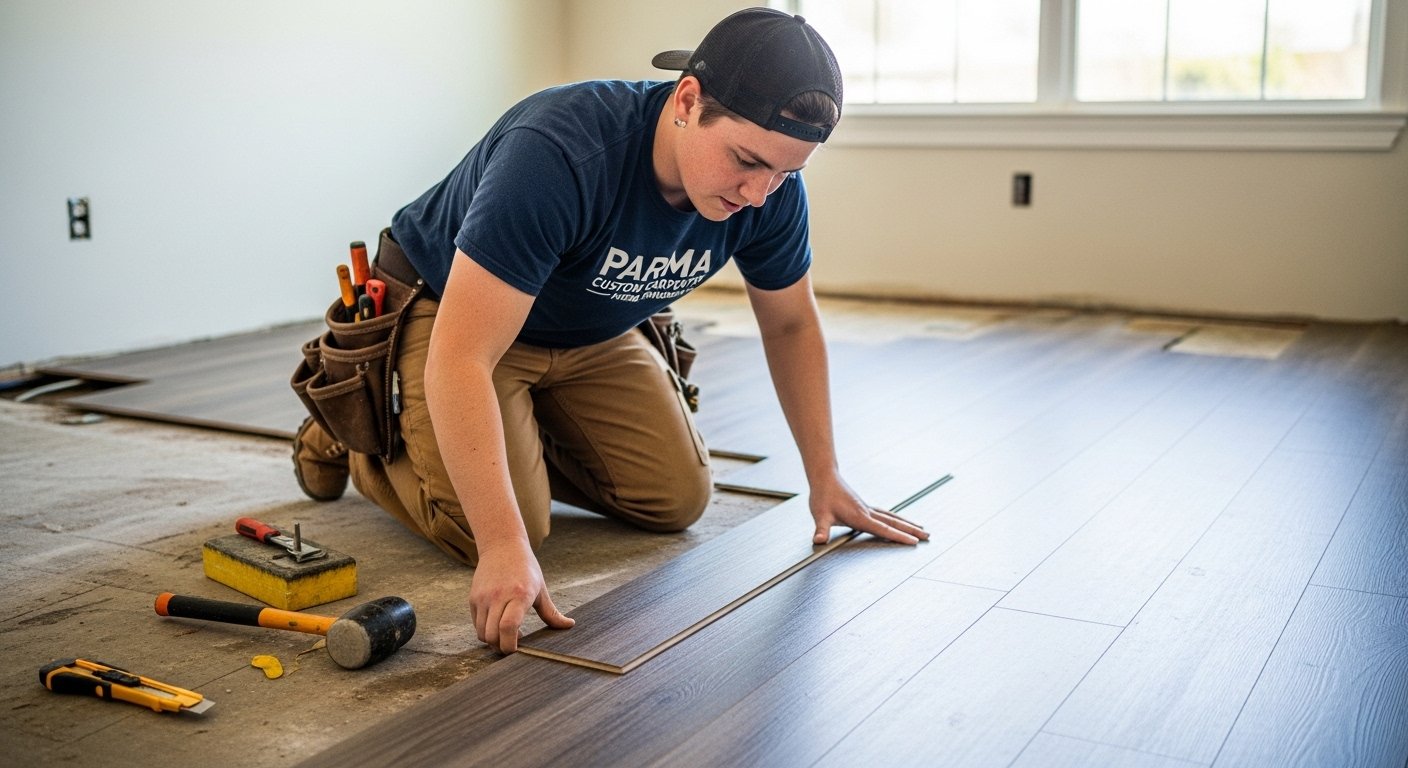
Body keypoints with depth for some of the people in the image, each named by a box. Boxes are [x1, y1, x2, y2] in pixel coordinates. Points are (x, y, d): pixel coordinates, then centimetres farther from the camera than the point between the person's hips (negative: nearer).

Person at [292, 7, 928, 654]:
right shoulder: (557, 153, -40)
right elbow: (459, 359, -43)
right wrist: (505, 545, -48)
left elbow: (790, 324, -1)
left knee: (678, 499, -1)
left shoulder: (770, 187, -20)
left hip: (589, 334, 6)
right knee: (500, 528, -19)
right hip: (443, 310, -6)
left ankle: (521, 439, 22)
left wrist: (825, 478, -3)